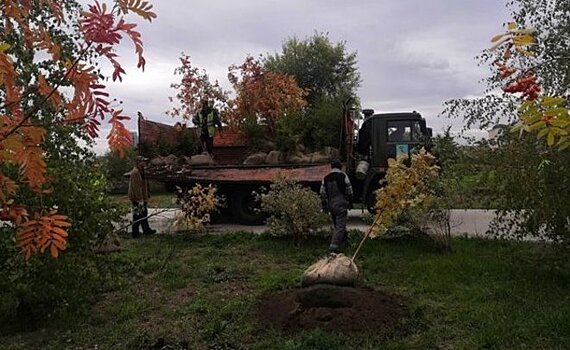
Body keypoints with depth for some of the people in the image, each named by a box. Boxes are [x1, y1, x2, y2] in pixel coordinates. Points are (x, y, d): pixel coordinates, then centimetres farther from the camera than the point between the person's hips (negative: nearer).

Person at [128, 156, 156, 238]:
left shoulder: (140, 171, 15)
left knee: (144, 213, 18)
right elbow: (136, 187, -23)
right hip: (137, 198, -11)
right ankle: (135, 233, 5)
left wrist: (144, 198, 23)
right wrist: (140, 199, -24)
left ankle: (146, 229, 29)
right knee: (138, 215, -3)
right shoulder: (135, 172, -19)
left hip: (141, 198, 11)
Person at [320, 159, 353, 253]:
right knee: (340, 225, -5)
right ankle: (333, 246, -14)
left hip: (331, 205, 5)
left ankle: (343, 238, 43)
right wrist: (350, 202, 11)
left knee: (337, 224, 22)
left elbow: (322, 193, 8)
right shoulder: (343, 176, -7)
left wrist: (325, 204, 19)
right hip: (341, 204, -5)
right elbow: (349, 191, -3)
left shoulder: (325, 178, 5)